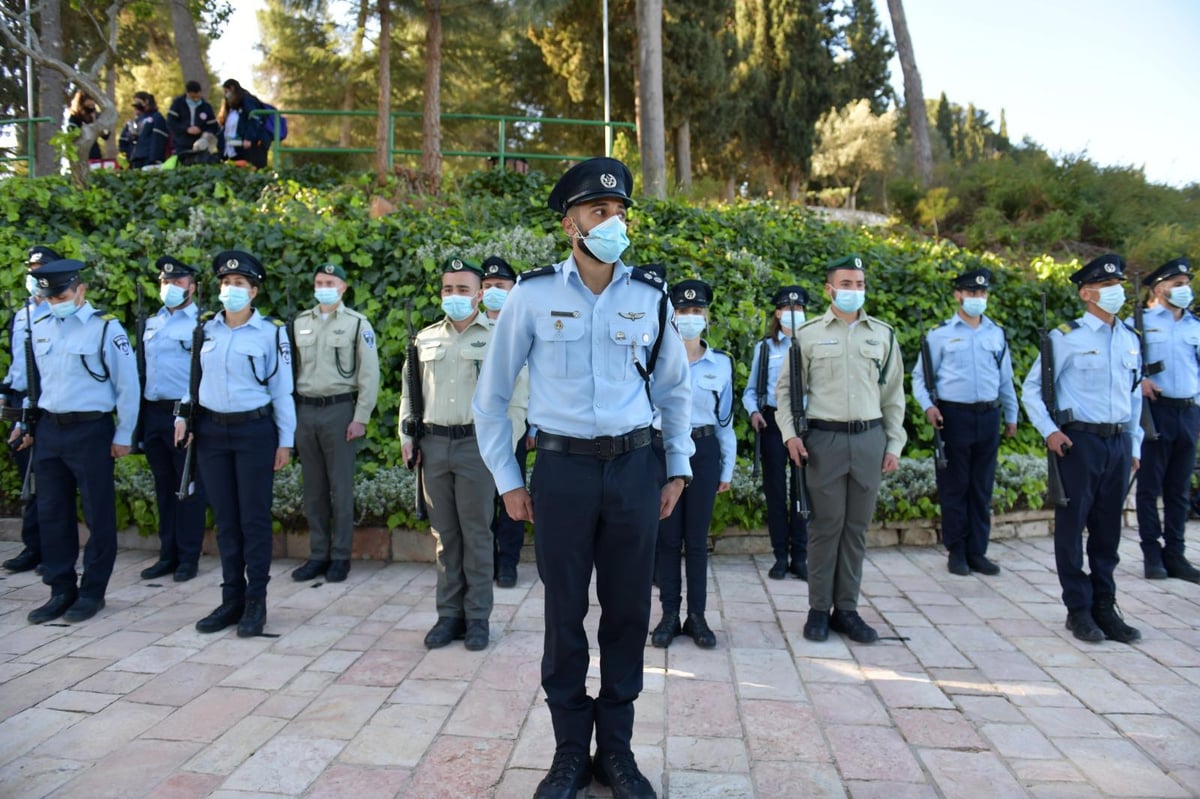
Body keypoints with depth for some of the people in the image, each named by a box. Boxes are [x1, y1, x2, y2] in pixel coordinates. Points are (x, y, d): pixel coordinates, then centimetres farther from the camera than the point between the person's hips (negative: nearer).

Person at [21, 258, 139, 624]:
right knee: (51, 513, 10)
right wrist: (29, 424, 17)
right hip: (48, 430, 6)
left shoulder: (106, 328, -9)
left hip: (90, 430, -6)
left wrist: (123, 436, -7)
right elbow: (34, 380, 20)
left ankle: (92, 592, 16)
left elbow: (128, 385, -8)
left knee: (98, 514, 3)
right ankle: (61, 590, 22)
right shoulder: (40, 328, 9)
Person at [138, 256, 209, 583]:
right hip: (152, 413, 7)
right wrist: (140, 416, 14)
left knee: (189, 487, 2)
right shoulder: (151, 322, 15)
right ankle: (168, 554, 23)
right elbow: (140, 366, 19)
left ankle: (189, 557, 12)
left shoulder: (202, 324, -6)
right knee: (163, 487, 13)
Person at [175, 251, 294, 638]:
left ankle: (255, 602, 11)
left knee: (254, 518, 1)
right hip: (211, 431, 4)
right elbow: (195, 376, 16)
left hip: (254, 431, -4)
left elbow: (282, 389, -3)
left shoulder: (271, 332, -4)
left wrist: (285, 440, -4)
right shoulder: (207, 329, 8)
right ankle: (232, 598, 18)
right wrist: (182, 415, 5)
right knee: (225, 519, 9)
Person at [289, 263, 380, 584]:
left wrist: (361, 418, -10)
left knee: (341, 487, 2)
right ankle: (318, 554, 20)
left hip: (339, 410, -4)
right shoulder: (299, 323, 11)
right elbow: (290, 368, 13)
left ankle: (340, 556, 12)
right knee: (313, 488, 10)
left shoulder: (357, 323, -2)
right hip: (304, 411, 4)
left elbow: (369, 374, -5)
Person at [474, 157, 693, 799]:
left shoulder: (649, 296, 4)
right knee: (564, 613, 7)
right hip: (562, 468, -1)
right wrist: (507, 480, 4)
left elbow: (674, 389, 16)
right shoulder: (533, 295, -2)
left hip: (635, 467, 2)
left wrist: (678, 469, 12)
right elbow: (493, 393, 6)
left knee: (629, 611, 8)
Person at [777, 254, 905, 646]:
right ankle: (819, 609, 14)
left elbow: (893, 394, 12)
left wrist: (894, 443, 7)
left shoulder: (883, 334, 9)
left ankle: (847, 609, 18)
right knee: (825, 525, 2)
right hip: (824, 438, -2)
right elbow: (785, 388, 6)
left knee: (857, 527, 8)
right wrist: (789, 433, -5)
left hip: (869, 439, 3)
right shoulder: (808, 334, 2)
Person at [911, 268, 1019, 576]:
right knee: (954, 487, 3)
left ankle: (977, 552, 18)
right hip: (954, 416, -3)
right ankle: (957, 552, 14)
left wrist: (1011, 416, 17)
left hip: (988, 416, 4)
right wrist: (927, 406, -14)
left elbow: (1005, 379, 17)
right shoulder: (940, 334, 0)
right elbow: (920, 376, 1)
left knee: (982, 488, 8)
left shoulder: (997, 333, 11)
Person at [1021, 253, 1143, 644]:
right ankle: (1079, 609, 13)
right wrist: (1049, 431, -12)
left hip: (1118, 443, 5)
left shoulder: (1130, 339, 12)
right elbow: (1031, 388, -3)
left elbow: (1134, 395, 19)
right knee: (1072, 526, 2)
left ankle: (1104, 606, 22)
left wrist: (1134, 444, 16)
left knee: (1108, 528, 11)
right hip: (1079, 441, -5)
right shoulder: (1066, 337, -5)